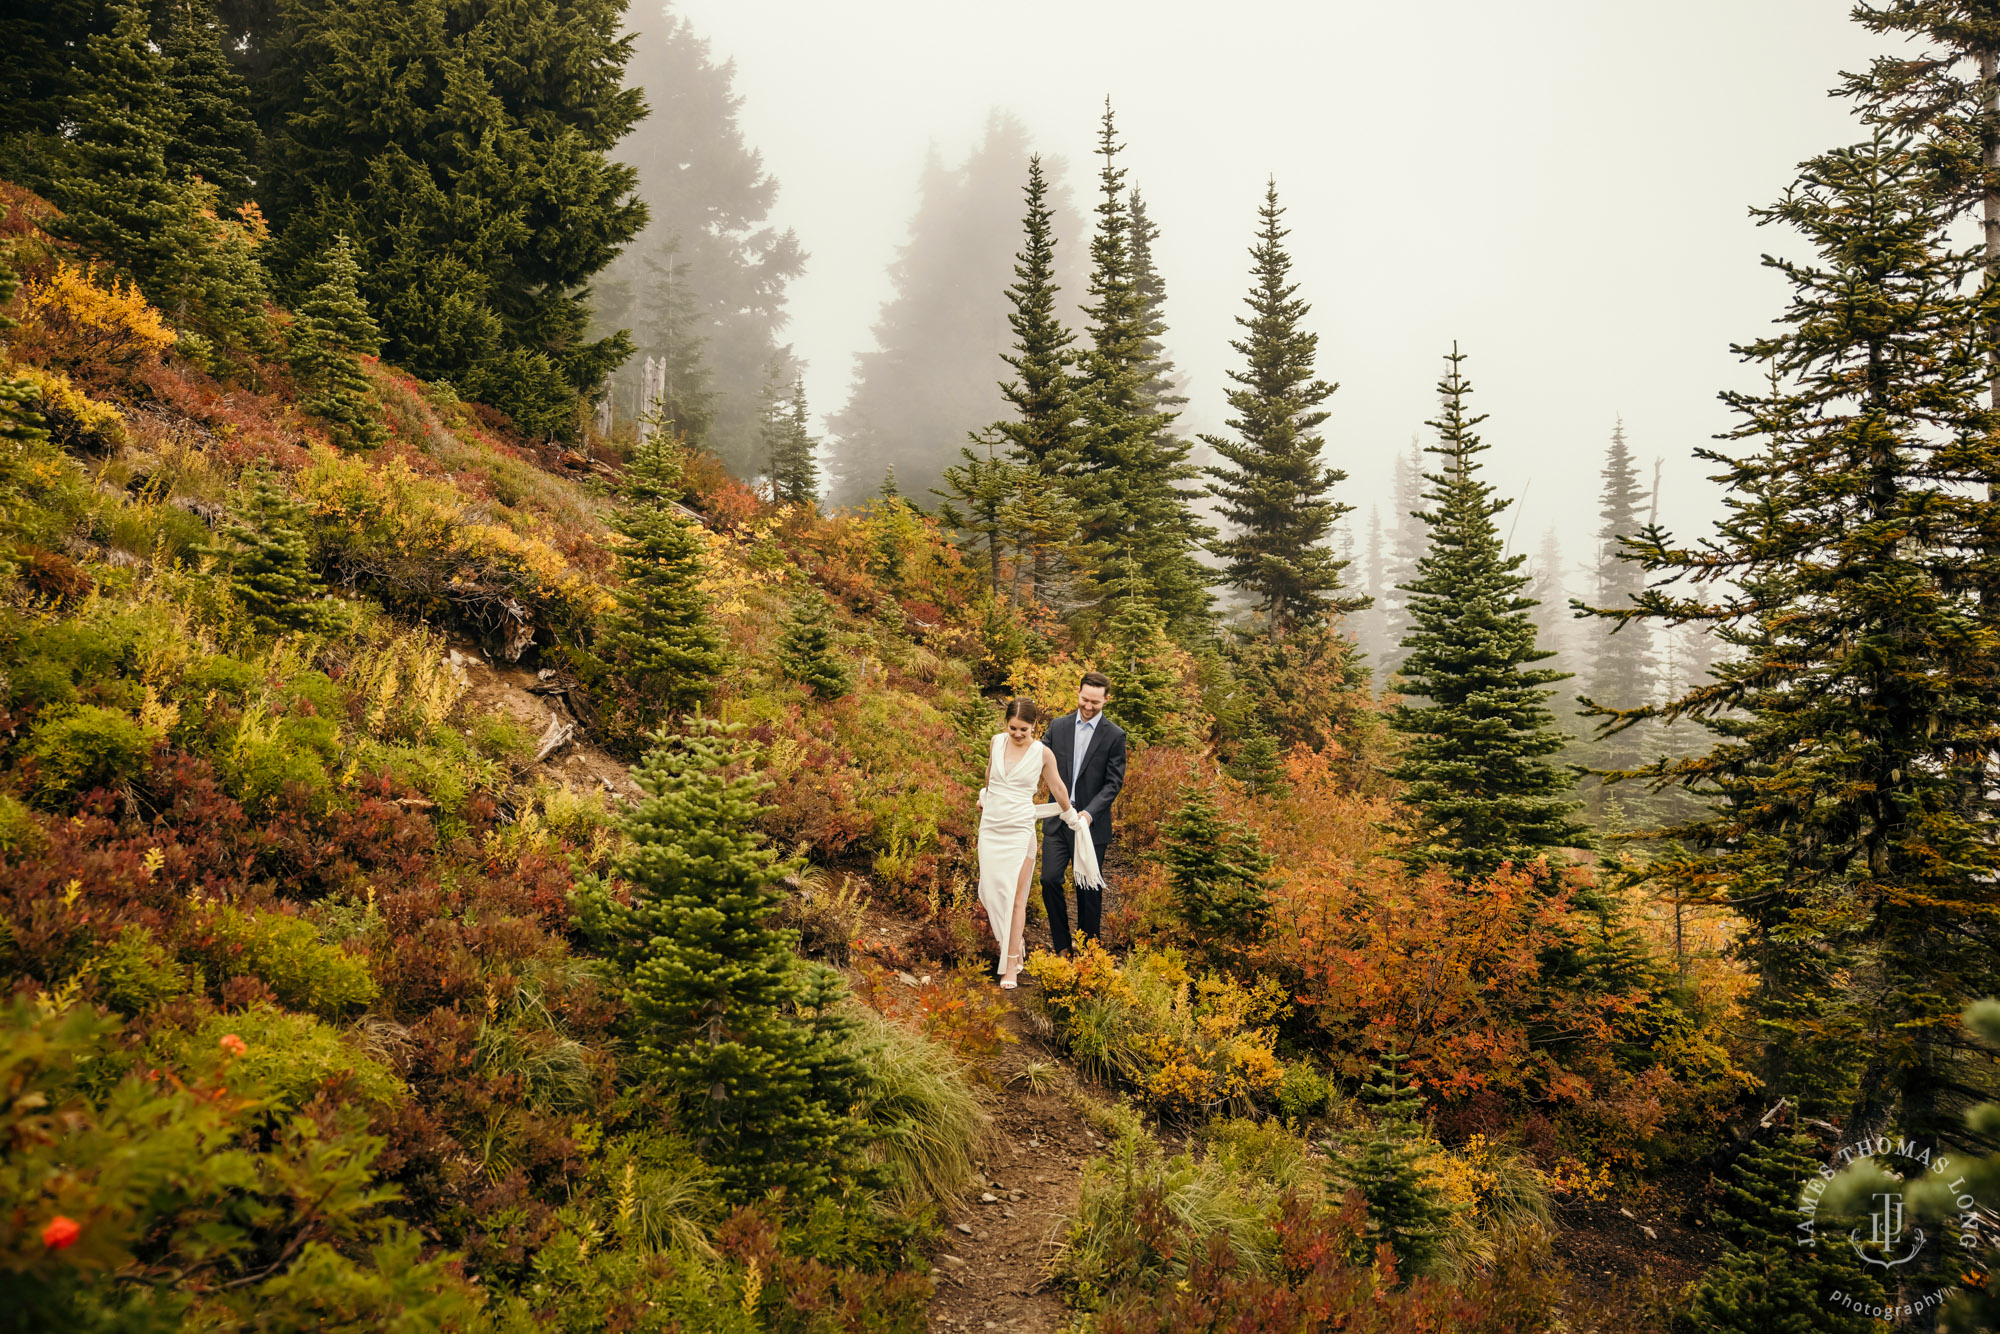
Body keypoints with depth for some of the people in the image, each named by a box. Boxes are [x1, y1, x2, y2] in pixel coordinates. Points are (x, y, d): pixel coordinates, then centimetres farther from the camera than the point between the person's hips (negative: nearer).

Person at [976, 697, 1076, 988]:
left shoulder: (1042, 753, -7)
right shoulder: (997, 742, 2)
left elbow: (1057, 787, 9)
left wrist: (1071, 815, 22)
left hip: (1019, 829, -4)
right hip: (991, 825, 4)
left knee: (1015, 894, -7)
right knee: (991, 890, 4)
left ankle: (1011, 964, -2)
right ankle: (1015, 941, 29)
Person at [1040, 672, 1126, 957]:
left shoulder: (1114, 736, -4)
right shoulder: (1058, 726, 5)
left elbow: (1114, 783, -8)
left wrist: (1090, 813, -21)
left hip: (1092, 824, -3)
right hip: (1058, 819, 3)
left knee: (1088, 890, 5)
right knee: (1050, 880, -4)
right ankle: (1062, 947, 12)